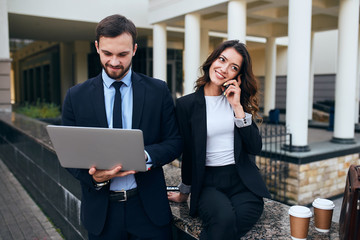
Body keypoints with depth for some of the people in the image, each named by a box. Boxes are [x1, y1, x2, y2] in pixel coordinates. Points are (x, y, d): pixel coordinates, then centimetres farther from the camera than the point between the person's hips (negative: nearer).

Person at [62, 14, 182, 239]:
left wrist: (146, 155, -21)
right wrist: (93, 176, -19)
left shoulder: (158, 91, -2)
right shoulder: (76, 96, -1)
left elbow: (175, 142, -1)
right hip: (101, 210, 1)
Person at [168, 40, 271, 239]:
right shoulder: (187, 104, 0)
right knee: (224, 219, -33)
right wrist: (184, 192, 15)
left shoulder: (240, 101, 9)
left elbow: (255, 148, -1)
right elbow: (188, 152, 7)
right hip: (208, 183, -2)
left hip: (243, 181, 3)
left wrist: (237, 107, -7)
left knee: (241, 218, -29)